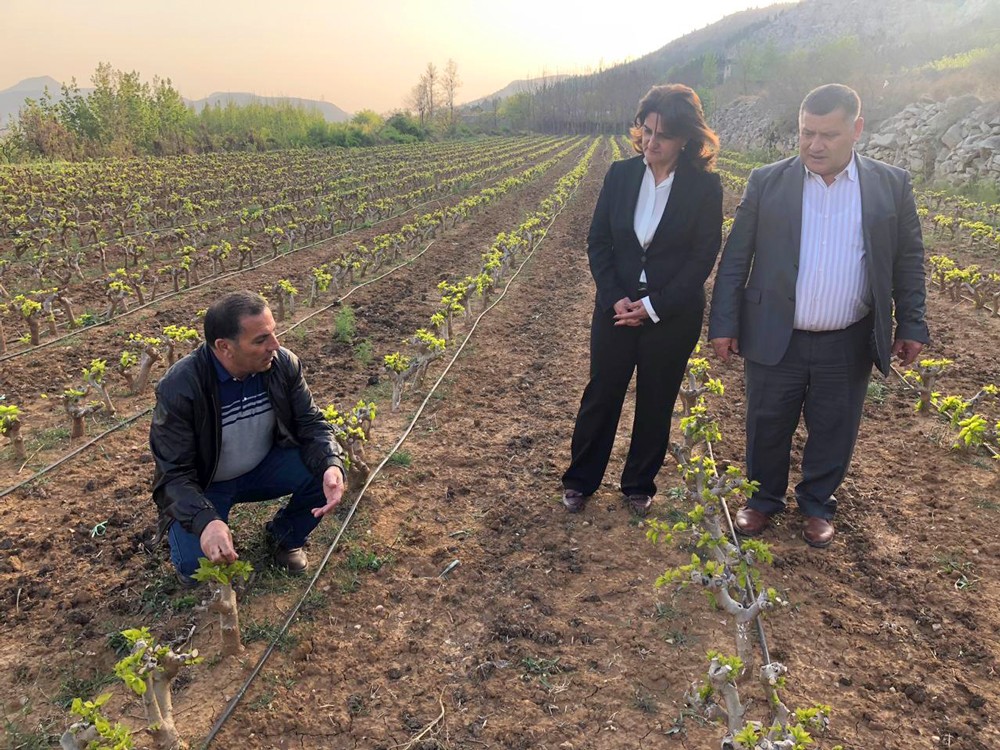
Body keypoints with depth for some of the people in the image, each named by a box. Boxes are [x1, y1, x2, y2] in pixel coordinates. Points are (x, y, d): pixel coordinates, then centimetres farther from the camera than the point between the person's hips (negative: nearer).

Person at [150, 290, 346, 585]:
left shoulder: (283, 364, -18)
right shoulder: (179, 387, -29)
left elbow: (311, 423, -11)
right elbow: (174, 472, -25)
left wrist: (332, 465, -33)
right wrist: (205, 520, -44)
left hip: (263, 467, 3)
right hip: (203, 485, -3)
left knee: (327, 476, -21)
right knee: (197, 569, -24)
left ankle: (285, 536, 8)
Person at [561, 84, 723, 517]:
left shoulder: (705, 186, -9)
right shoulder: (620, 174, -2)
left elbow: (704, 256, -10)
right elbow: (598, 242, -1)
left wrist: (654, 308, -16)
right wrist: (615, 298, -13)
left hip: (672, 315, -2)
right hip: (616, 307, 2)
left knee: (656, 403, 12)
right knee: (601, 395, 10)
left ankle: (639, 485, 32)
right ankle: (579, 480, 27)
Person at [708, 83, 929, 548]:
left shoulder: (891, 185, -1)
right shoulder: (767, 182, -4)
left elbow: (909, 259, 6)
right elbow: (735, 259, -2)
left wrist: (911, 326, 4)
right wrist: (724, 323, -4)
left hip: (848, 345, 1)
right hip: (775, 339, 0)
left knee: (833, 432, 15)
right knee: (767, 428, 13)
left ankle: (817, 505, 37)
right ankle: (764, 499, 36)